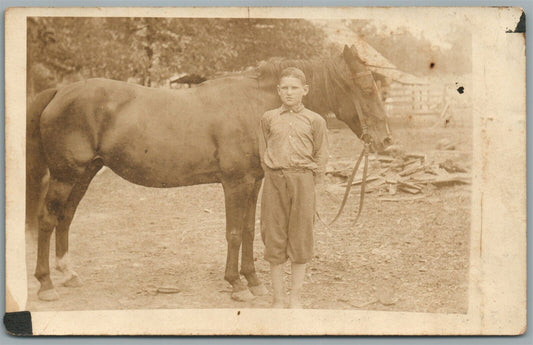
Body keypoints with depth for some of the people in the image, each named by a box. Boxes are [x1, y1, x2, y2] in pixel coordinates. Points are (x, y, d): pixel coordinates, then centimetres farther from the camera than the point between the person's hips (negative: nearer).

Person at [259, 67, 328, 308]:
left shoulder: (314, 121, 3)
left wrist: (310, 180, 0)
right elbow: (263, 152, 13)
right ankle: (278, 297, 15)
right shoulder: (269, 118, 7)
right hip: (274, 180, 1)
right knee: (273, 238, 3)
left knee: (300, 237, 4)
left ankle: (295, 297, 17)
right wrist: (271, 174, 4)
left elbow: (321, 155, 7)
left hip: (303, 181, -1)